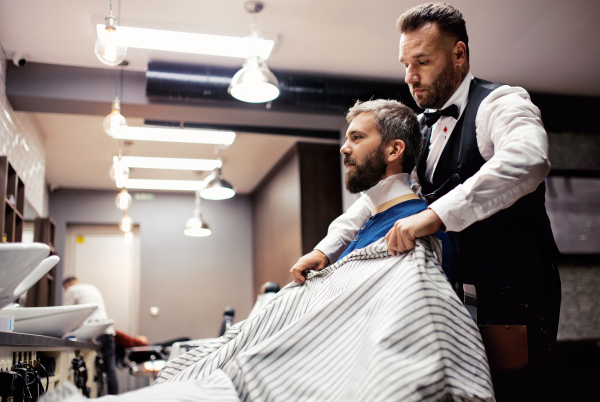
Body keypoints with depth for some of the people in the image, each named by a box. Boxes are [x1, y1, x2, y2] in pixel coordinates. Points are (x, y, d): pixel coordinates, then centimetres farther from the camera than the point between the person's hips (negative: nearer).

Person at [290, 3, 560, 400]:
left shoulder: (501, 102, -8)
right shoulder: (419, 128, 13)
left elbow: (528, 160, -30)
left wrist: (436, 213, -39)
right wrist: (326, 249, -3)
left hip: (512, 292, -6)